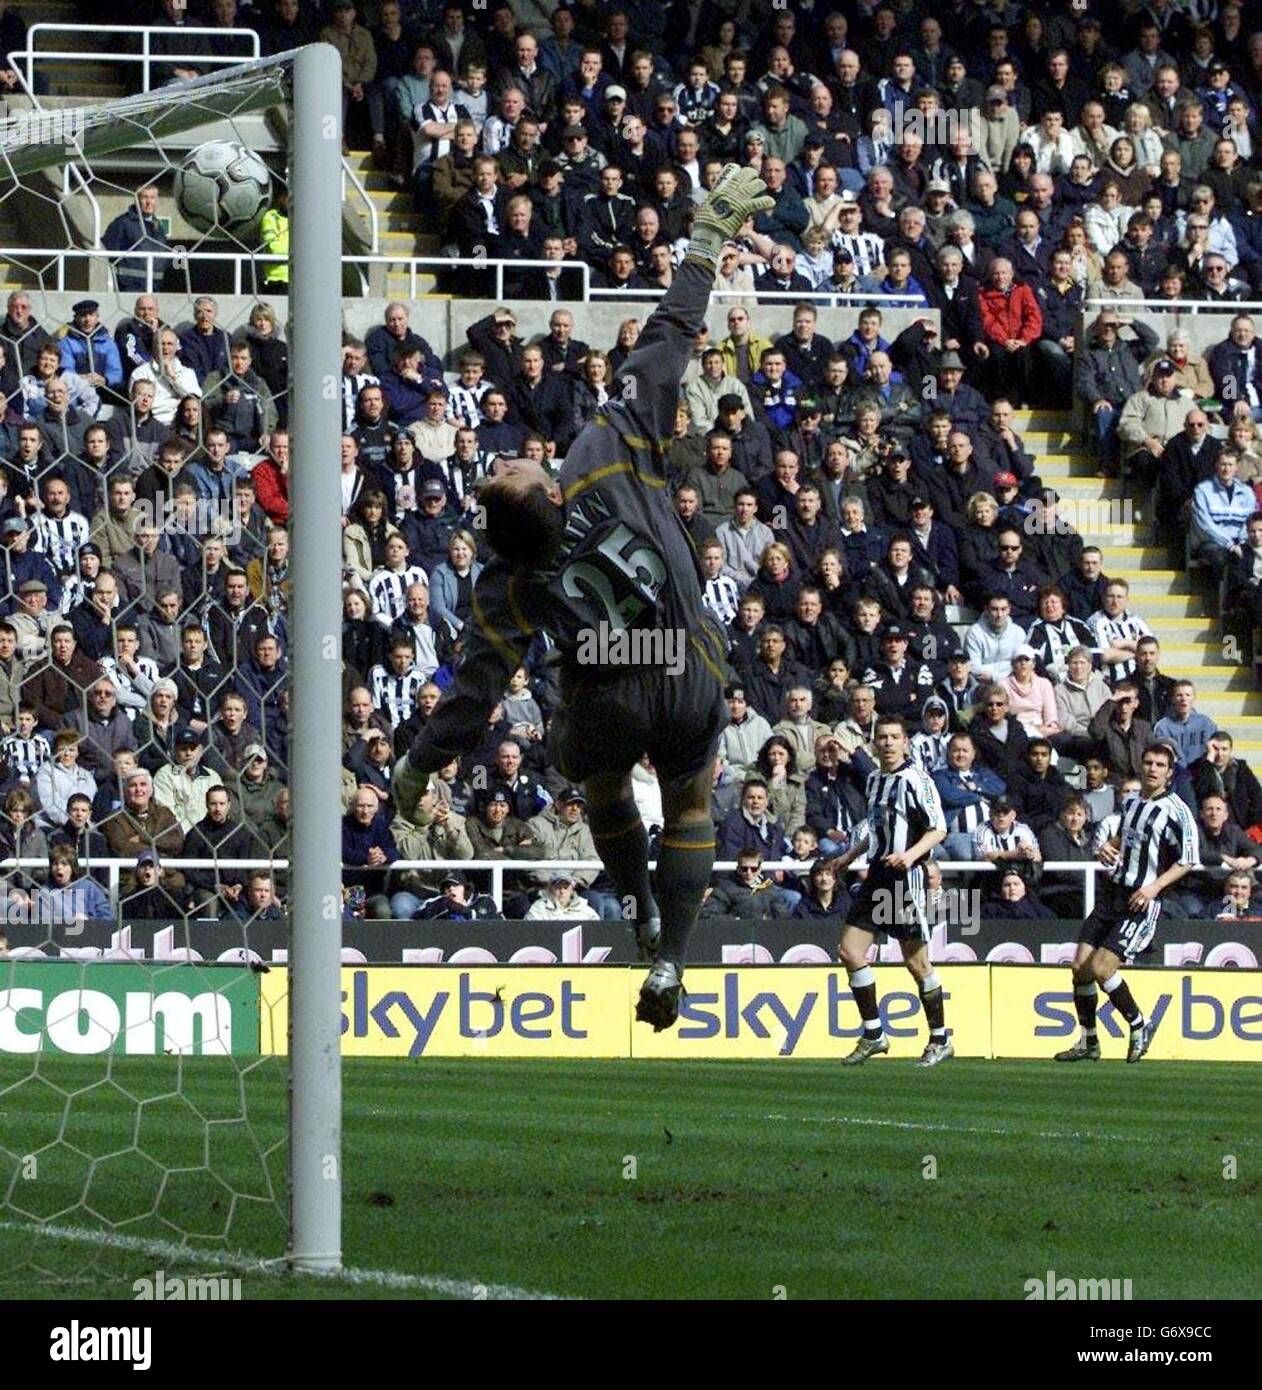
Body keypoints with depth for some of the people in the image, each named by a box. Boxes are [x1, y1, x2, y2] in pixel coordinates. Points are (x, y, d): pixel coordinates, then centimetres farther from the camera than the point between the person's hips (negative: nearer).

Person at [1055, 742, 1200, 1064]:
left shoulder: (1176, 811, -9)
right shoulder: (1132, 802, 12)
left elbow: (1188, 861, -7)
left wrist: (1155, 886, -18)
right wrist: (1107, 847, 8)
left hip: (1141, 902, -7)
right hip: (1112, 892, 7)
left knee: (1100, 968, -17)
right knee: (1080, 968, 0)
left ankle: (1139, 1026, 4)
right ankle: (1088, 1043, 14)